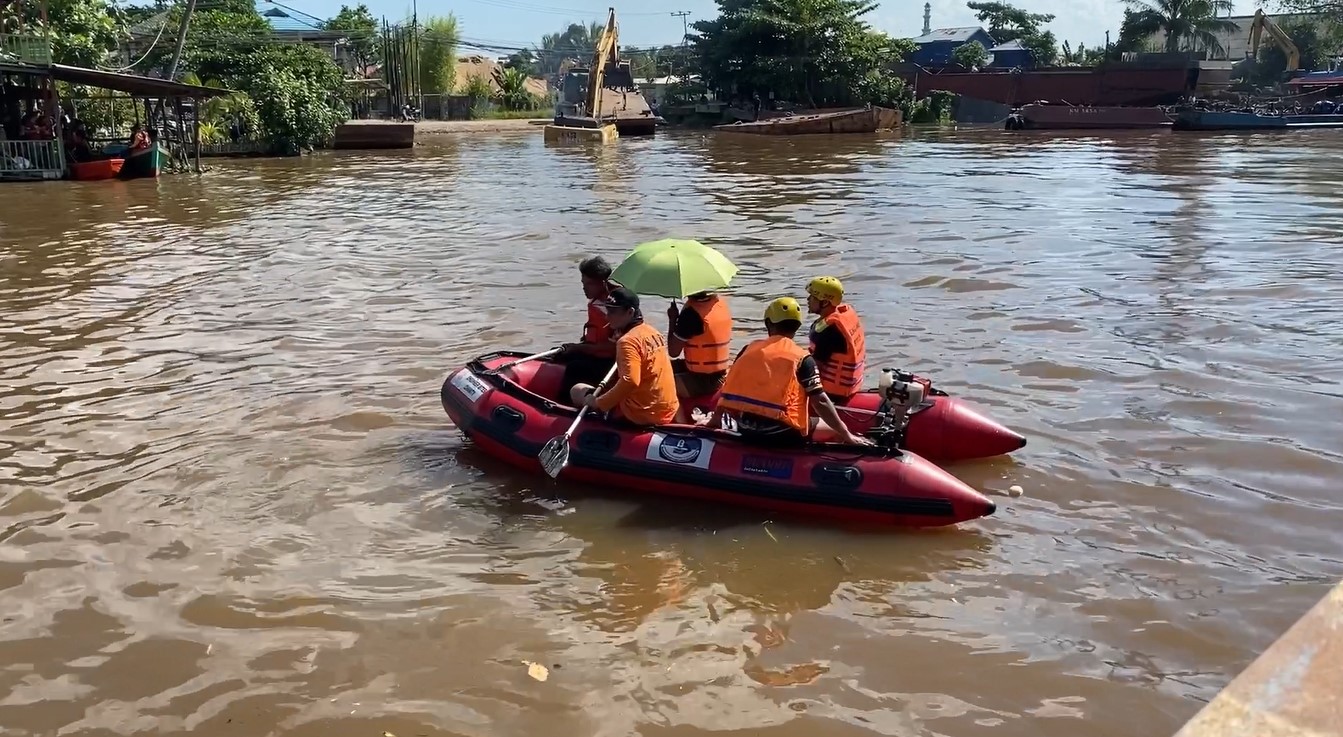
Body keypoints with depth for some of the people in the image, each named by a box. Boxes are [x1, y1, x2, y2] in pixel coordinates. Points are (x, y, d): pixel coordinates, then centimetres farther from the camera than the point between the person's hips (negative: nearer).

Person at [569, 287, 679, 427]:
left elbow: (630, 381, -29)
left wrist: (599, 402, -20)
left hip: (641, 416, -9)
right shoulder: (653, 331, 8)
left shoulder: (628, 341, -18)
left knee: (577, 391, 3)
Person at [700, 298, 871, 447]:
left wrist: (715, 419, 29)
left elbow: (729, 386, 15)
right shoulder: (802, 358, -4)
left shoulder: (749, 349, 9)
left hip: (745, 430, 5)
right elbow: (819, 401, -9)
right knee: (836, 429, 13)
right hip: (782, 434, -5)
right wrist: (847, 435, -2)